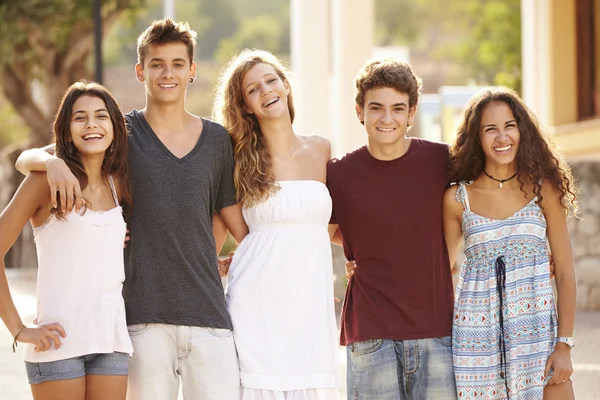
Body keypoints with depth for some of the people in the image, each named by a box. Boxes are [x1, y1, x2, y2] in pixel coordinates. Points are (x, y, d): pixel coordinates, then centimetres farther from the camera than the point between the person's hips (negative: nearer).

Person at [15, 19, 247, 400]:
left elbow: (240, 225, 15)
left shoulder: (218, 140, 11)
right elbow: (26, 158, 4)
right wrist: (53, 161, -17)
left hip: (208, 312, 1)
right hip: (145, 317, -1)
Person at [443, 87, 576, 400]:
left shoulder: (543, 188, 3)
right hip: (477, 337, 0)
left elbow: (565, 272, 2)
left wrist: (564, 346, -4)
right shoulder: (458, 198, 3)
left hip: (538, 334, 0)